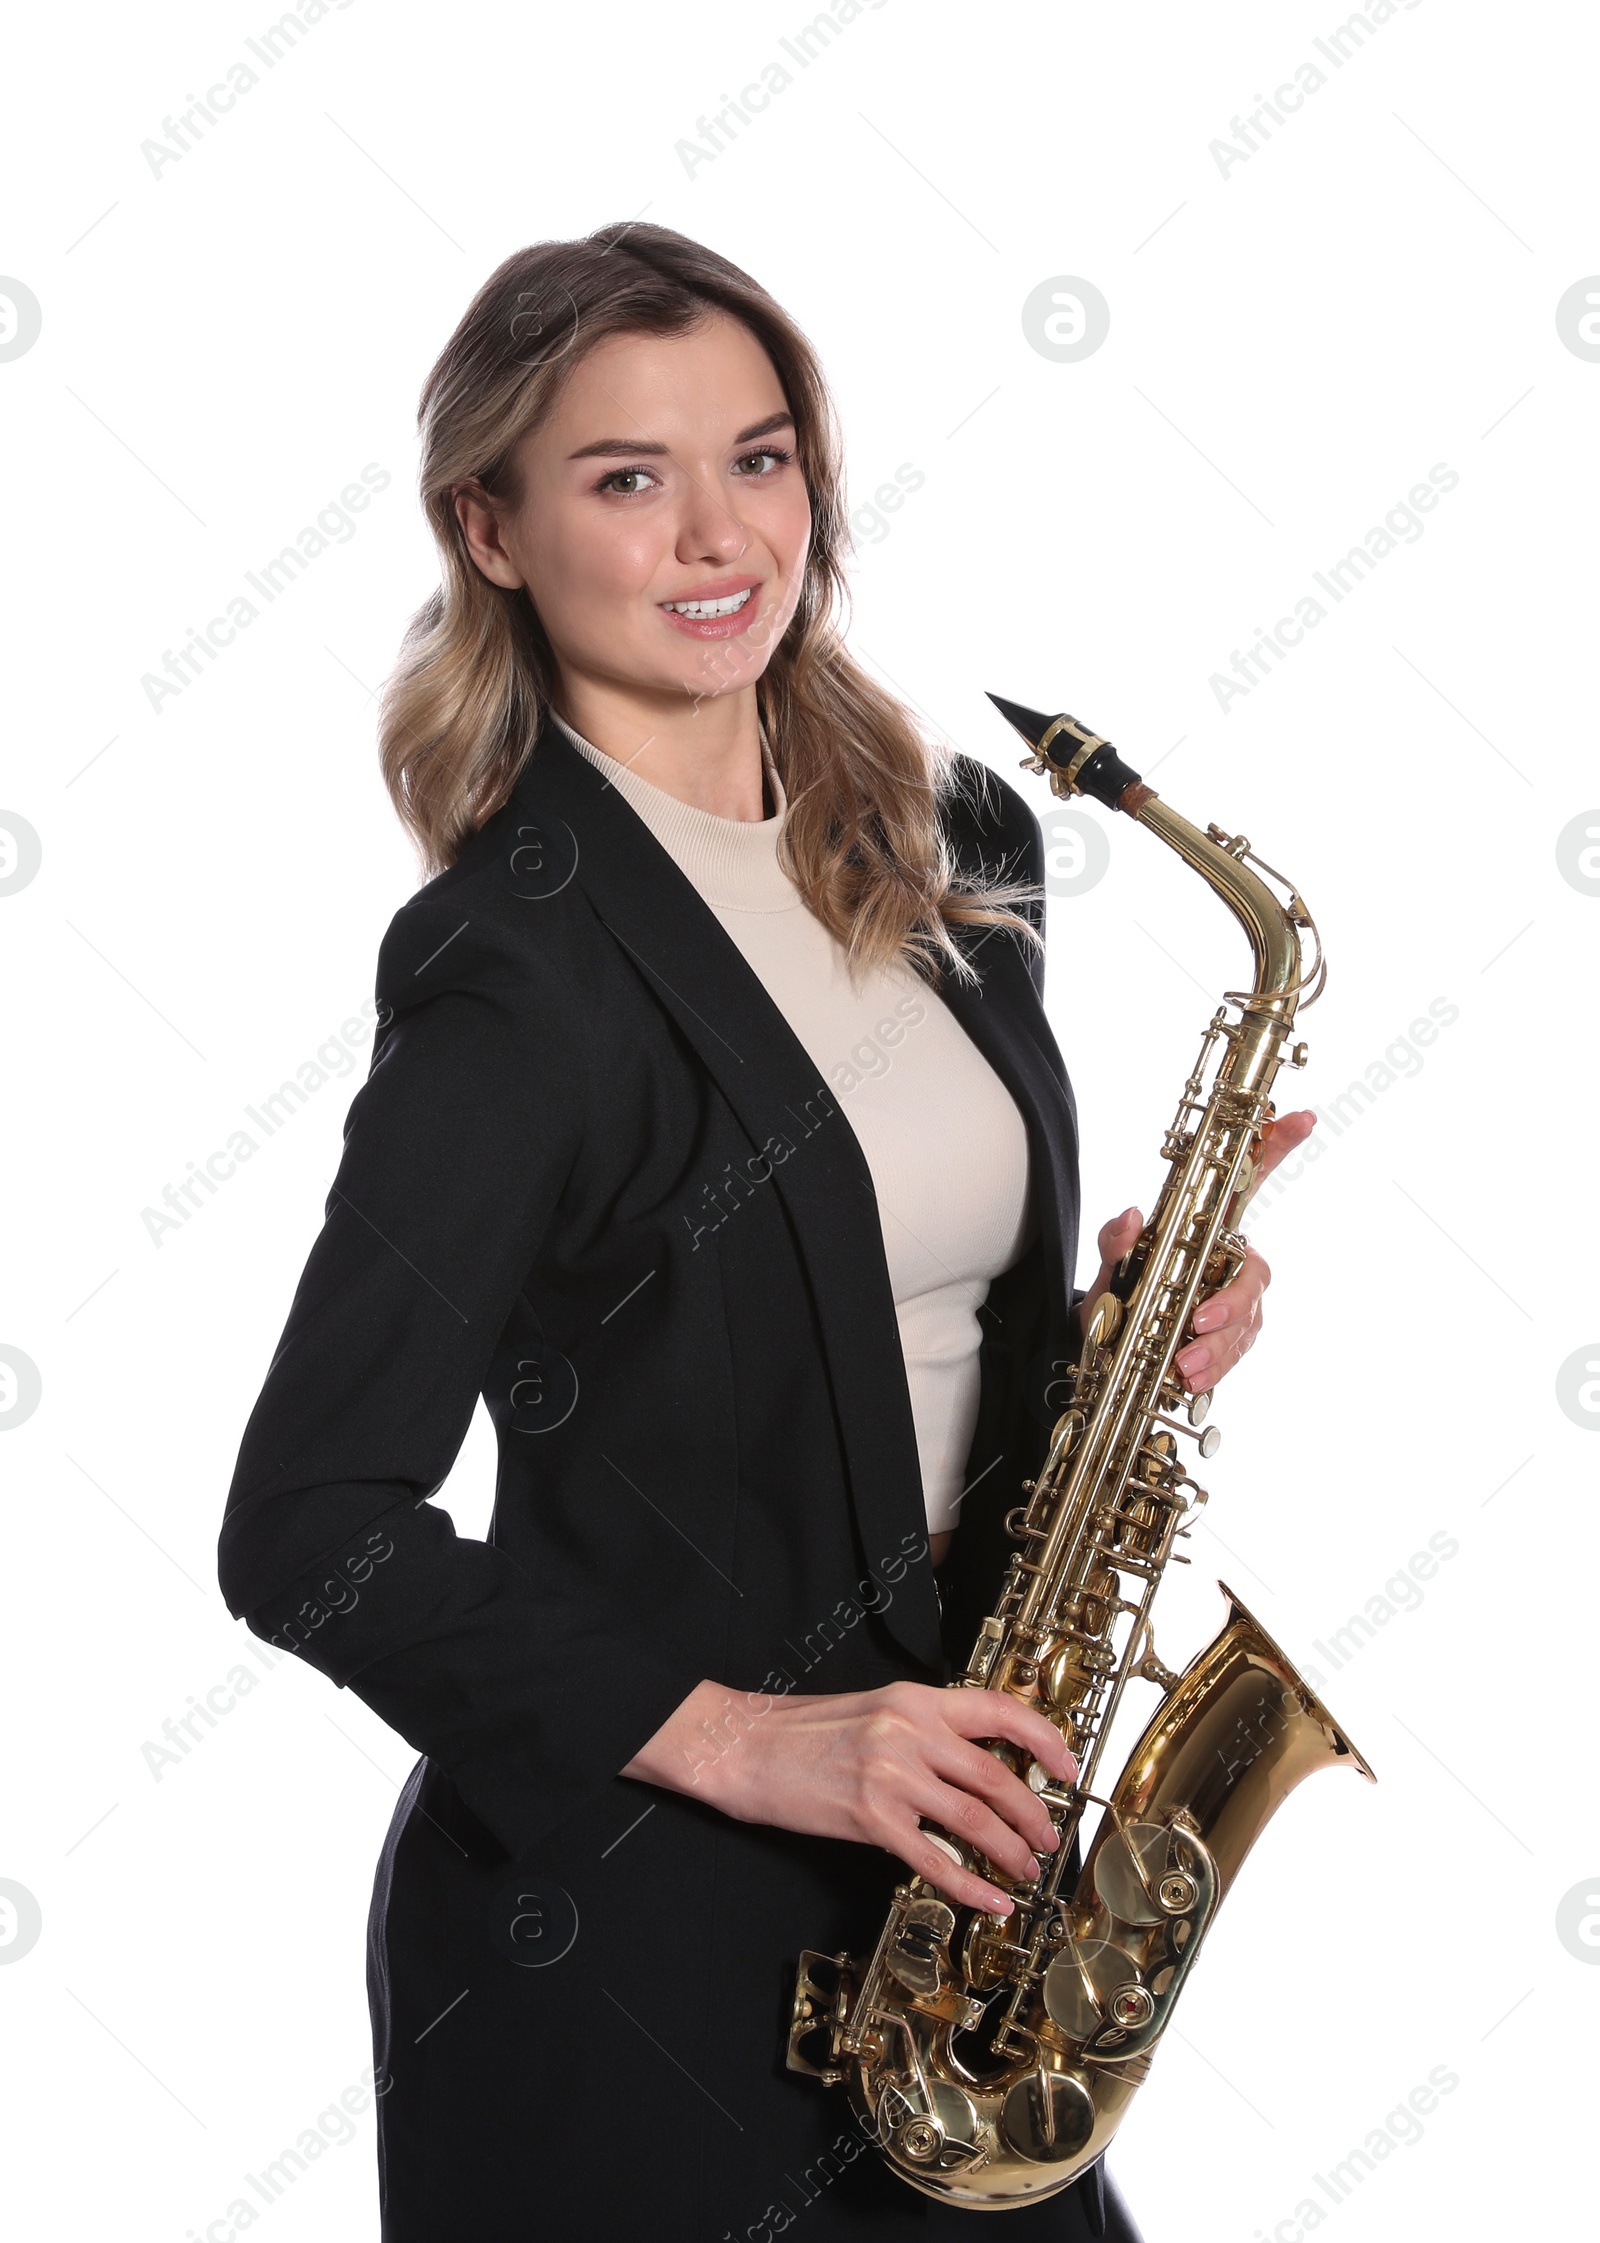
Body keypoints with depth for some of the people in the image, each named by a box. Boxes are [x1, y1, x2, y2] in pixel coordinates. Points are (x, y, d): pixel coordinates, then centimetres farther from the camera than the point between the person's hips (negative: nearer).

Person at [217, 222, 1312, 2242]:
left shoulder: (938, 846, 4)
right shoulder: (513, 970, -17)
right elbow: (305, 1531, -18)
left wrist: (1133, 1325, -4)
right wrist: (740, 1739, -22)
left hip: (943, 1840, 7)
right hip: (629, 1916, -6)